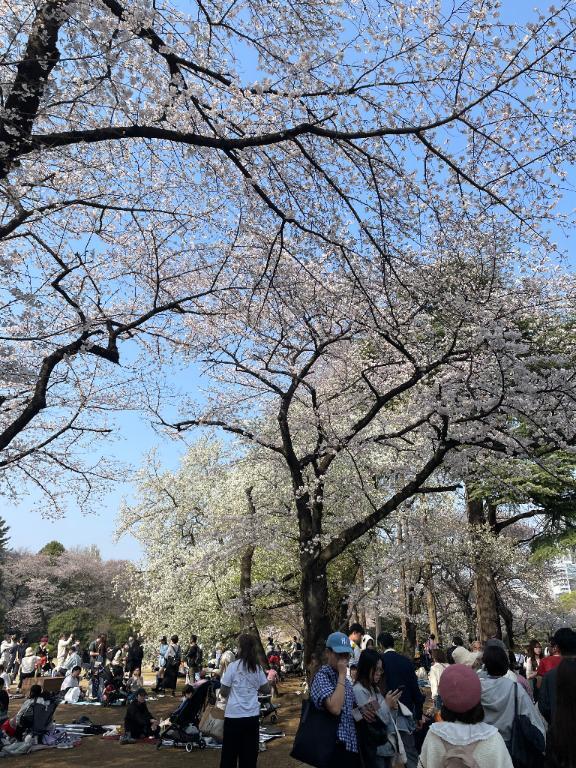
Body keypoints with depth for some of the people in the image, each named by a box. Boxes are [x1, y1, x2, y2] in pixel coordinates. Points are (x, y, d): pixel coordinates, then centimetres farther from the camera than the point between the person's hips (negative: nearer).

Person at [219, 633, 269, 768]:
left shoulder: (233, 666, -11)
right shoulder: (257, 668, 0)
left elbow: (223, 692, -7)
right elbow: (267, 689, 9)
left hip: (234, 715, -3)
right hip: (252, 715, 3)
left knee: (229, 753, 10)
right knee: (249, 754, 13)